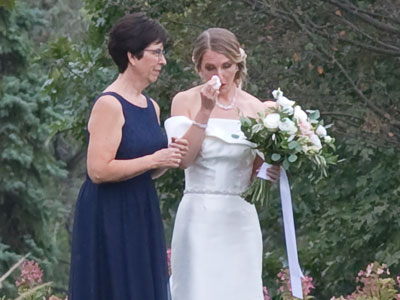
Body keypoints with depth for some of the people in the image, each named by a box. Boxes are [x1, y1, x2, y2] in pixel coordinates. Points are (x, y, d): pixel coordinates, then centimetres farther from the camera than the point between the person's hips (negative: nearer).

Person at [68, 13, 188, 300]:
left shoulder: (151, 106, 12)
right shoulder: (109, 104, -13)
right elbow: (98, 170, -21)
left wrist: (170, 156, 2)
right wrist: (154, 159, -16)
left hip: (143, 216, 8)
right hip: (110, 218, -8)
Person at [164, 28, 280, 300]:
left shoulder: (256, 108, 7)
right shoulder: (186, 101, 1)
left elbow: (256, 170, 15)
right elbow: (184, 158, -12)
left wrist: (271, 173, -7)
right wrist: (205, 110, -17)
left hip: (241, 219, 3)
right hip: (200, 218, -3)